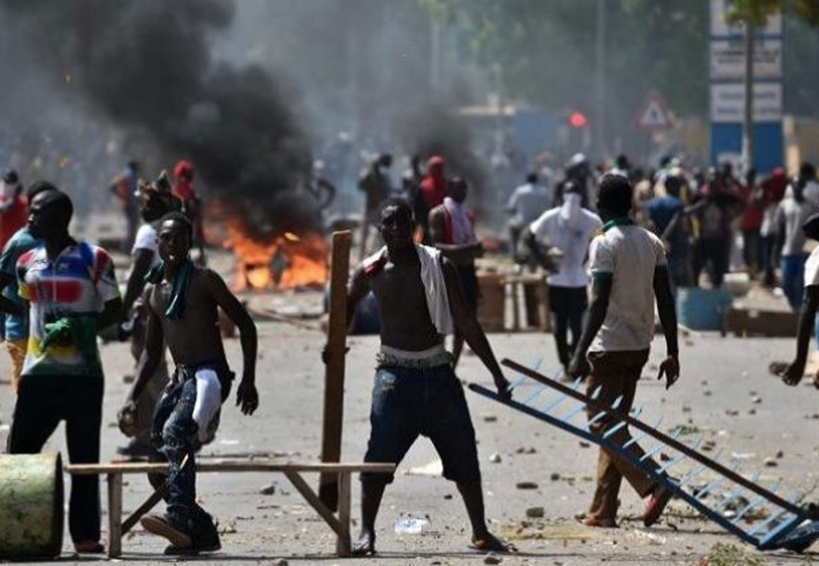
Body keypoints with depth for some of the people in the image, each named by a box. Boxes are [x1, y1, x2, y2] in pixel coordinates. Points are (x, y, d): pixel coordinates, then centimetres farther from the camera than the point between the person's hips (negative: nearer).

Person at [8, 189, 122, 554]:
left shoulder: (93, 260, -5)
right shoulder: (27, 263, 11)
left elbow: (114, 311, -4)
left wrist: (77, 328, -17)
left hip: (82, 372, -4)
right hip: (38, 370, 4)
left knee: (84, 456, 1)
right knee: (20, 450, -2)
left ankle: (86, 534, 4)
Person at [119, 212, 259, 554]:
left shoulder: (204, 280, -3)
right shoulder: (153, 291, 16)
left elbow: (245, 325, -1)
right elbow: (152, 352, 25)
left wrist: (248, 381, -7)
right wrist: (134, 397, 16)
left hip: (210, 375, -8)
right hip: (180, 378, 8)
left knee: (177, 431, -34)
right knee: (160, 470, 4)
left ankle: (181, 517, -45)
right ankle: (202, 532, 17)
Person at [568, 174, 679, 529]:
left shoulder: (605, 244, -13)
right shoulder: (652, 243, 8)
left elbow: (599, 304, -20)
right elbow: (666, 301, 6)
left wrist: (581, 354, -20)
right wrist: (672, 353, 10)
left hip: (610, 347, -7)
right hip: (639, 346, 7)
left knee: (602, 425, -2)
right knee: (613, 425, 12)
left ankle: (654, 483, -19)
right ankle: (603, 512, 12)